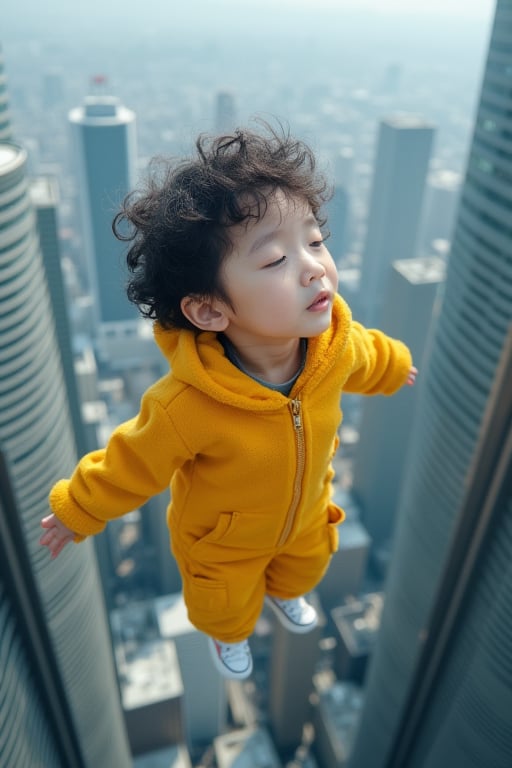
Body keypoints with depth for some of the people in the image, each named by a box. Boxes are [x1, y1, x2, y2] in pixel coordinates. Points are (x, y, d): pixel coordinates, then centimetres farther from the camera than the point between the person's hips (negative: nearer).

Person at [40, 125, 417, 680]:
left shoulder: (335, 343, -30)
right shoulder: (186, 407, -45)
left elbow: (365, 356, -3)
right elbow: (129, 467, -24)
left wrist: (395, 365, 18)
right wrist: (76, 512, -9)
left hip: (308, 514, 4)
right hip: (222, 543, -3)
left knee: (306, 565, 36)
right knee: (227, 605, 28)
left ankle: (285, 593, 75)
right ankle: (229, 635, 68)